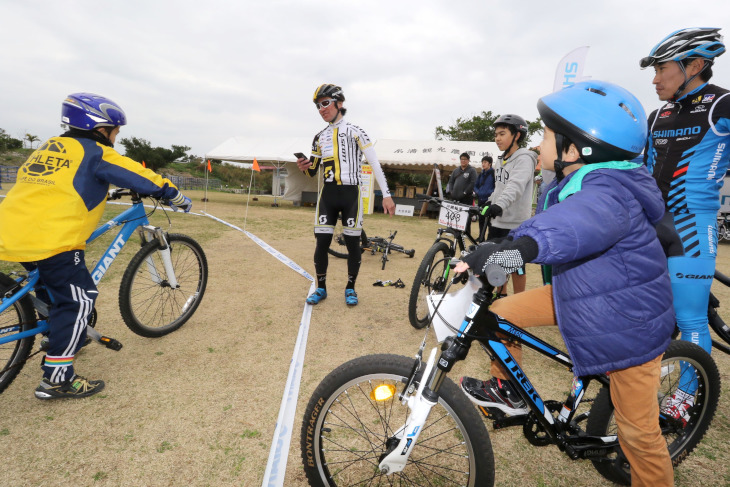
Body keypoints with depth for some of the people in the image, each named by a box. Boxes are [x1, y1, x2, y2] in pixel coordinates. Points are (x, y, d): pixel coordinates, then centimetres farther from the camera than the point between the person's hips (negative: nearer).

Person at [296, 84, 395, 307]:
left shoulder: (355, 131, -2)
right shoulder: (319, 137, 13)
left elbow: (375, 163, -4)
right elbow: (312, 172, 18)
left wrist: (386, 194, -10)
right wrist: (305, 167, -7)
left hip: (351, 194, -4)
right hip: (328, 195, 4)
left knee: (353, 244, 3)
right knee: (322, 243, 1)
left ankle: (350, 288, 21)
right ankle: (321, 288, 18)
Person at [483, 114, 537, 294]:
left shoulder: (524, 159, -13)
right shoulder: (502, 160, 13)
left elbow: (516, 186, -31)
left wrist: (499, 205, -46)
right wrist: (490, 205, 20)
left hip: (516, 223, -8)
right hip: (498, 221, 8)